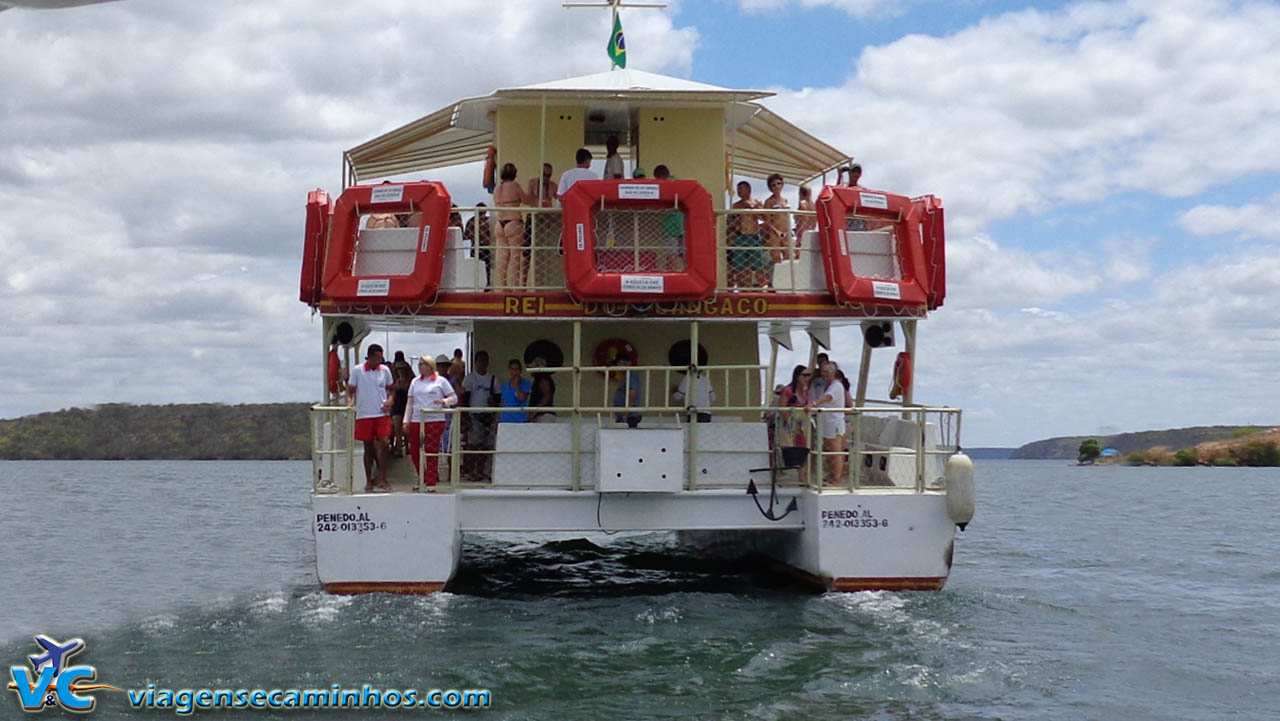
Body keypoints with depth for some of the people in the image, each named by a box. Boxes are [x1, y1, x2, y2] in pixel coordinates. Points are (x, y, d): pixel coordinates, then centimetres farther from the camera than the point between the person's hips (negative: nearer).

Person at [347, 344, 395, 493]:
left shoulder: (385, 370, 5)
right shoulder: (357, 371, 0)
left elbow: (390, 389, 15)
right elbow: (350, 390, 5)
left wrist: (390, 400, -4)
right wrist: (349, 401, -15)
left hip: (381, 413, 1)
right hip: (364, 414, -1)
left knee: (383, 443, -14)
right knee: (368, 447, 6)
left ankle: (381, 478, -9)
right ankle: (369, 481, 14)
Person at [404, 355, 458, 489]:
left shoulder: (440, 381, 4)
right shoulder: (415, 382, 16)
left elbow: (454, 398, 4)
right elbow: (410, 402, 16)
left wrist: (444, 401, -16)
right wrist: (406, 420, 8)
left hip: (434, 421, -4)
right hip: (416, 421, 5)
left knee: (431, 453, -6)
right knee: (414, 452, 4)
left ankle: (430, 484, -2)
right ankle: (424, 479, 20)